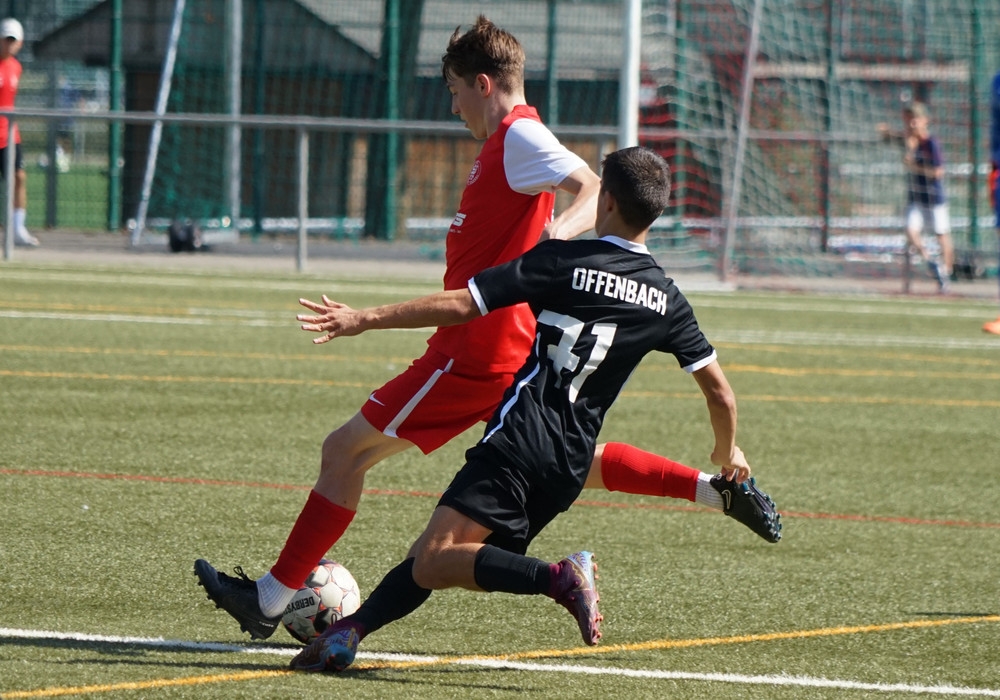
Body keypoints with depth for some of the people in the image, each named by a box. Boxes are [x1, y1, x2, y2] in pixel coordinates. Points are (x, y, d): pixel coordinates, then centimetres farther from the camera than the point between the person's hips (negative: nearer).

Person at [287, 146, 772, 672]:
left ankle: (557, 578, -31)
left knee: (432, 563, -17)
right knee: (432, 558, 15)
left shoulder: (562, 261, -3)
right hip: (572, 464, 6)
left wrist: (365, 319, 1)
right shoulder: (666, 300, 10)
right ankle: (349, 631, 1)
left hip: (522, 437, -6)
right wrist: (728, 453, 35)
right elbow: (719, 391, 15)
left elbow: (460, 305, -7)